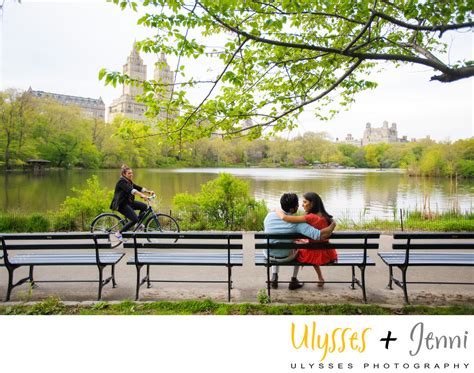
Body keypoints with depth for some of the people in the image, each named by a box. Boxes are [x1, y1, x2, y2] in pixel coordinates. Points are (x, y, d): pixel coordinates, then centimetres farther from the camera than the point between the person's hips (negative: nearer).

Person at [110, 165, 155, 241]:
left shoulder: (129, 182, 12)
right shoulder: (121, 182, -17)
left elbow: (138, 188, 8)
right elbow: (130, 190, -34)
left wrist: (149, 191, -6)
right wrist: (141, 195, -47)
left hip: (128, 202, 9)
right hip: (121, 204, -9)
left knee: (144, 206, -3)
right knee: (134, 219, -18)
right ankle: (119, 233, -7)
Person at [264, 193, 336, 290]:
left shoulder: (270, 215, -15)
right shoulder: (297, 223, -26)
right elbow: (321, 235, -33)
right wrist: (332, 225, -12)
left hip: (268, 254, 3)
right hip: (285, 257, -2)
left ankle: (274, 278, 29)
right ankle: (294, 281, 32)